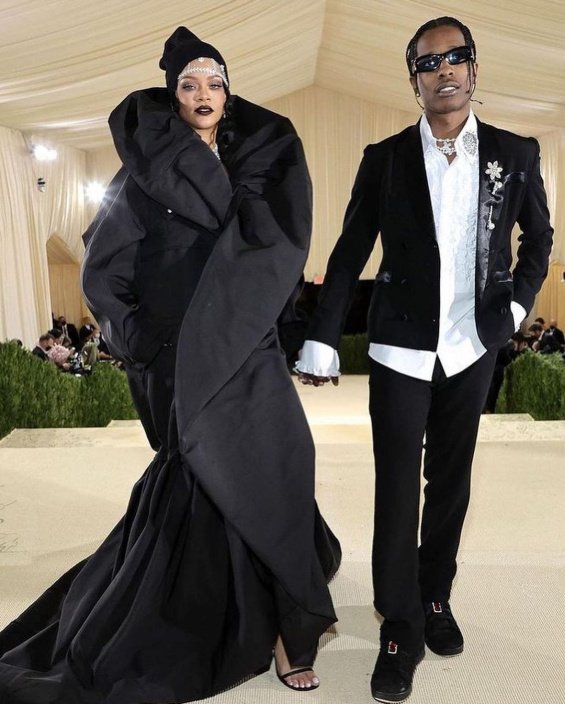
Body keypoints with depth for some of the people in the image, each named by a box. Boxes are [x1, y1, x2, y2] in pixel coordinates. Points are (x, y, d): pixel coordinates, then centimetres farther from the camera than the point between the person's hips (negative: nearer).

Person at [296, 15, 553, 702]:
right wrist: (321, 341, -4)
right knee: (397, 489, 2)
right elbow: (348, 255, 0)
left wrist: (513, 308, 3)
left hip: (472, 351, 2)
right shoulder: (385, 158, 0)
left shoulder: (515, 153, 4)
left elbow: (538, 238, 15)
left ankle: (435, 598, 34)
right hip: (401, 350, -2)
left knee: (451, 483, 14)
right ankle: (400, 627, 17)